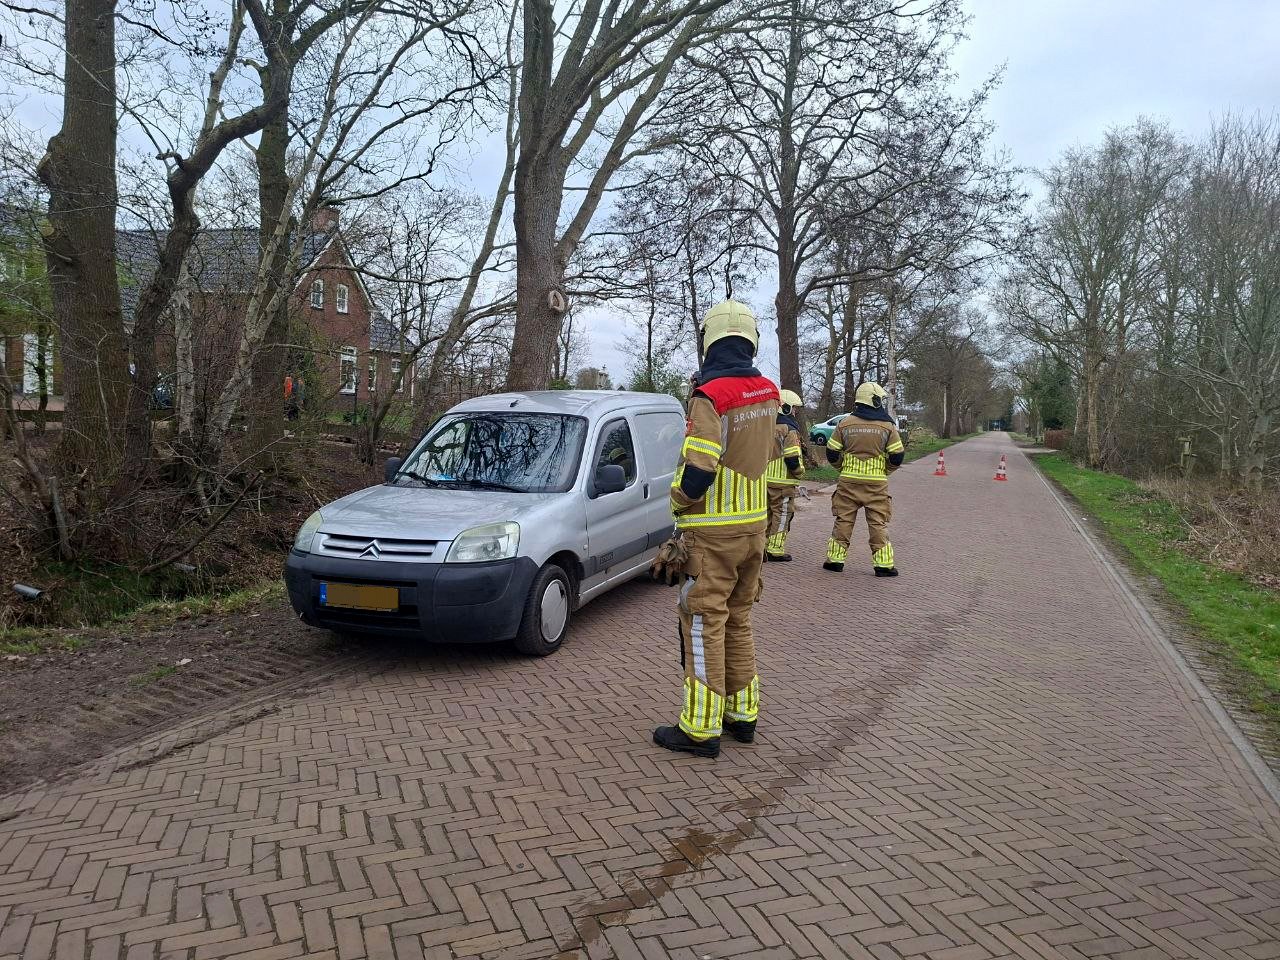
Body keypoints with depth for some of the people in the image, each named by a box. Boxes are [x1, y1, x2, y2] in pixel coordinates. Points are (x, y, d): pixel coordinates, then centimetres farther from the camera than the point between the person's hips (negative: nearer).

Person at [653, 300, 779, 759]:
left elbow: (696, 472, -23)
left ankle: (701, 729, 7)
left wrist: (678, 502, -2)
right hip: (754, 525, 7)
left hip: (713, 532, -7)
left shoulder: (709, 397, -18)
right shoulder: (767, 392, 5)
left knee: (705, 626, 0)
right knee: (737, 621, 18)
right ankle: (742, 714, 26)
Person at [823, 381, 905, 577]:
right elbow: (897, 457, -2)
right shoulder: (887, 427, -4)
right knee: (878, 523, 5)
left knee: (844, 520, 10)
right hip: (876, 483, -1)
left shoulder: (845, 424, 1)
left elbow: (832, 454, 3)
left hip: (848, 481, 2)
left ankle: (835, 559, 13)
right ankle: (883, 564, 7)